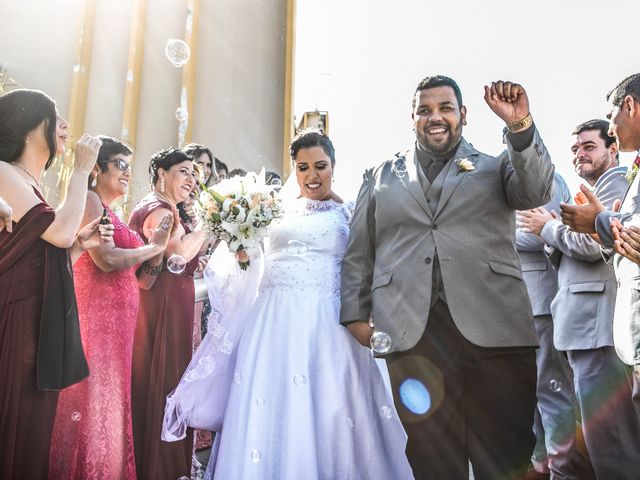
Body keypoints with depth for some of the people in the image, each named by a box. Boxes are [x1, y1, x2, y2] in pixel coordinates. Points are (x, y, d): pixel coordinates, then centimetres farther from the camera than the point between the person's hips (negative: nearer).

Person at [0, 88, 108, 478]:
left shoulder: (34, 186, 17)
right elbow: (60, 231, -20)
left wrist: (80, 244, 3)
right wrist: (82, 169, -10)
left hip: (41, 327, 9)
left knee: (33, 433, 14)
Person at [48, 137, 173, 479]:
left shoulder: (115, 216, 20)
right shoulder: (89, 199, -4)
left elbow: (143, 280, 14)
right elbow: (106, 259, -19)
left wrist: (158, 244, 1)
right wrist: (153, 246, -4)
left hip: (118, 320, 9)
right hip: (95, 314, -9)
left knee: (110, 399, 11)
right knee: (90, 399, -5)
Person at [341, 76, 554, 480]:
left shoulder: (496, 167, 16)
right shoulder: (381, 177, 17)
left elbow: (537, 191, -3)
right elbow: (359, 253, 14)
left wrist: (521, 126, -16)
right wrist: (355, 315, 5)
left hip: (493, 329, 0)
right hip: (412, 335, 1)